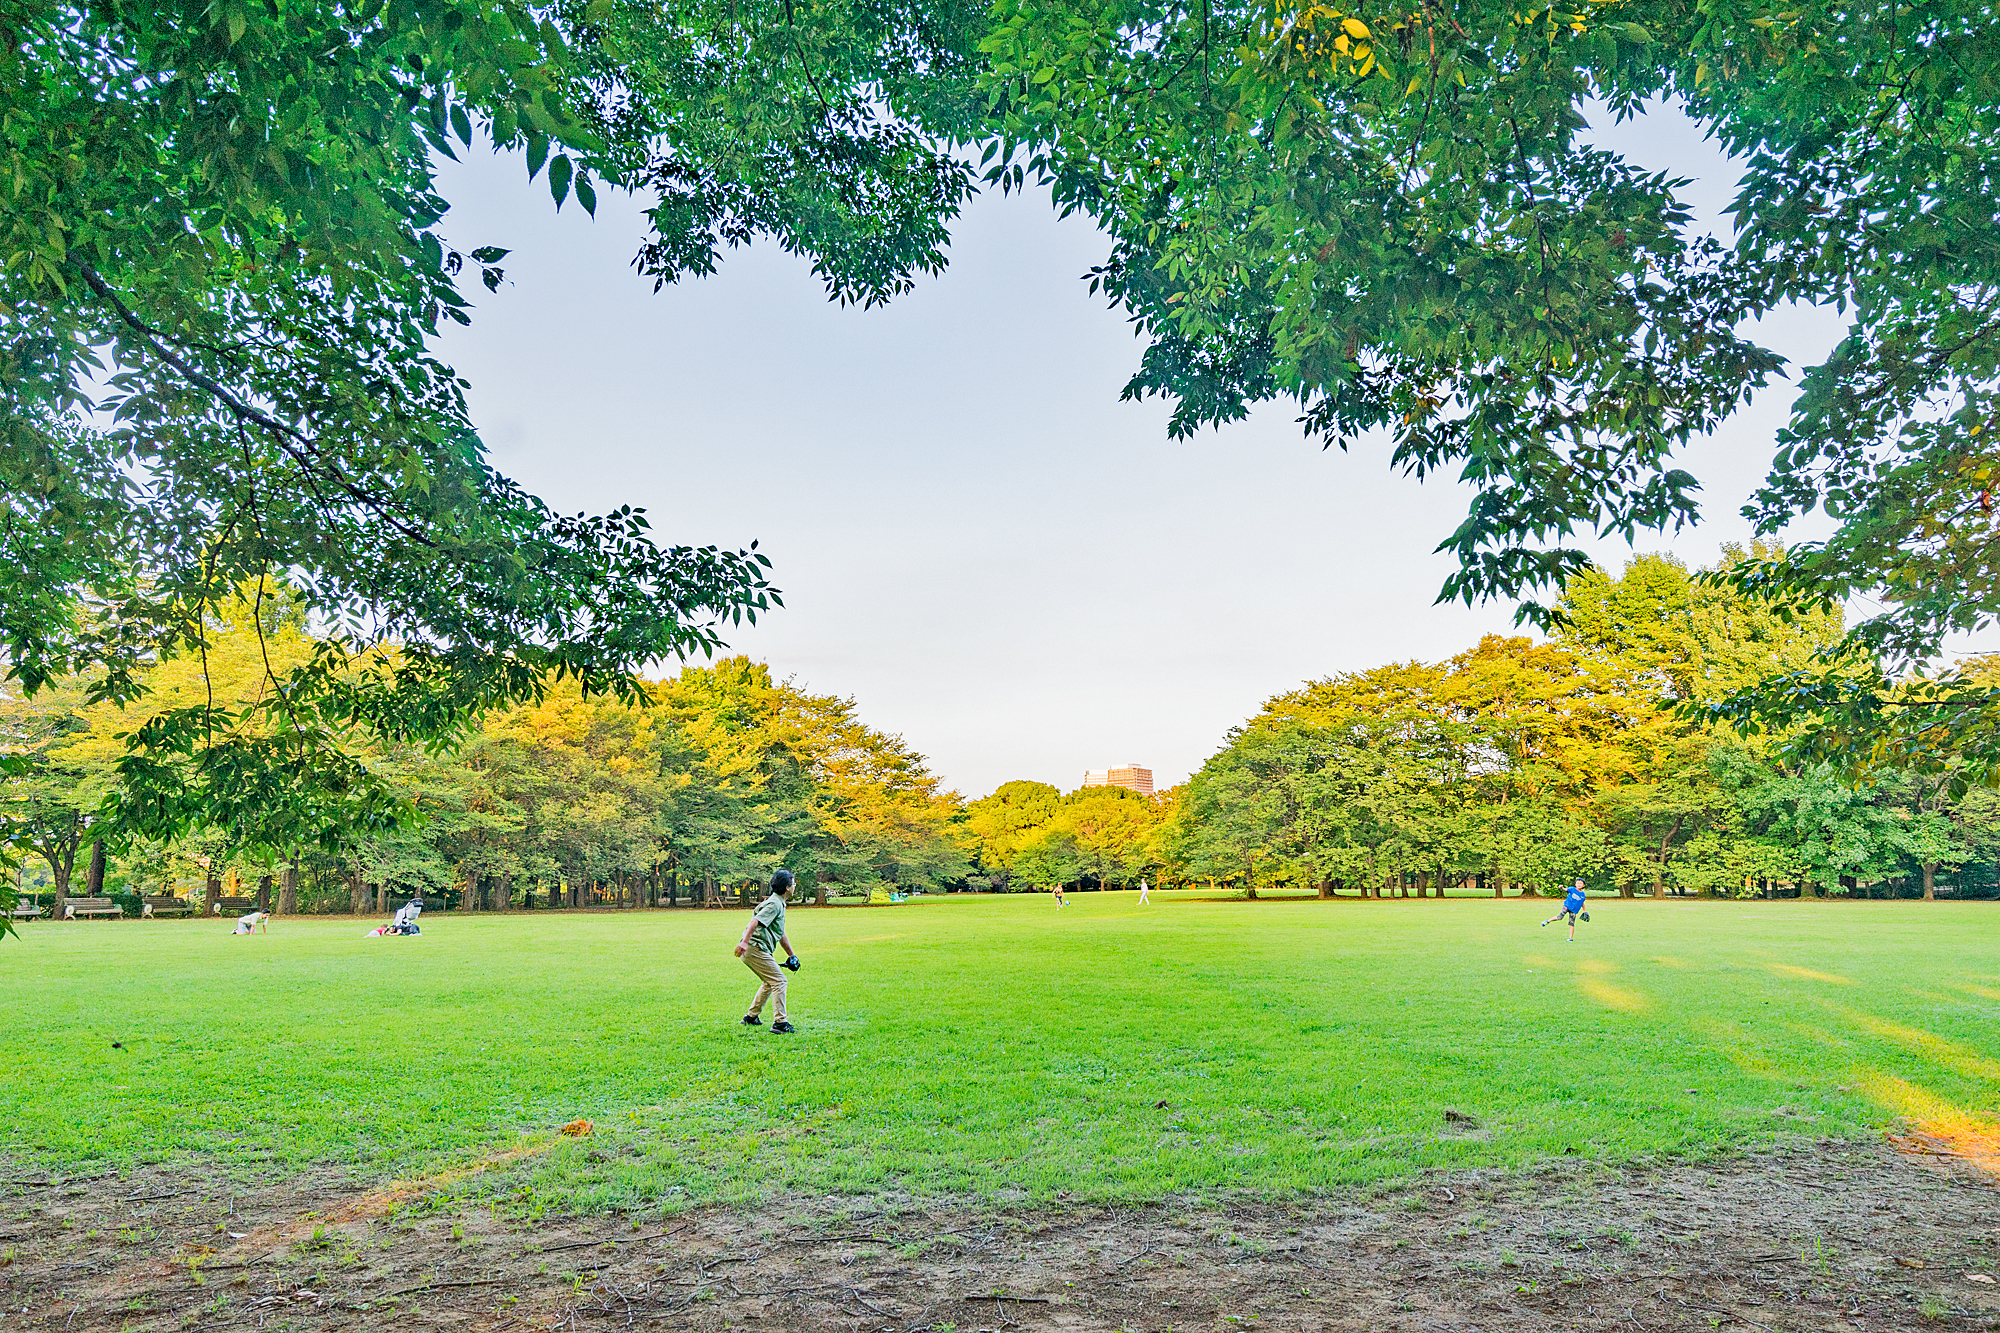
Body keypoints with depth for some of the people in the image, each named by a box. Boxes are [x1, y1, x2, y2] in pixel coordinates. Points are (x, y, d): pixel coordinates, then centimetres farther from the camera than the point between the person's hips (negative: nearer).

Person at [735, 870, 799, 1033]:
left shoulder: (779, 904, 22)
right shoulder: (774, 903, -11)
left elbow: (781, 934, 30)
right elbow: (756, 921, -26)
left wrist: (791, 955, 30)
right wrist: (744, 942, -39)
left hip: (754, 951, 11)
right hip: (755, 948, -11)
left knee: (769, 981, 23)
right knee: (779, 980, -11)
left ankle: (751, 1017, 30)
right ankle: (780, 1022, -13)